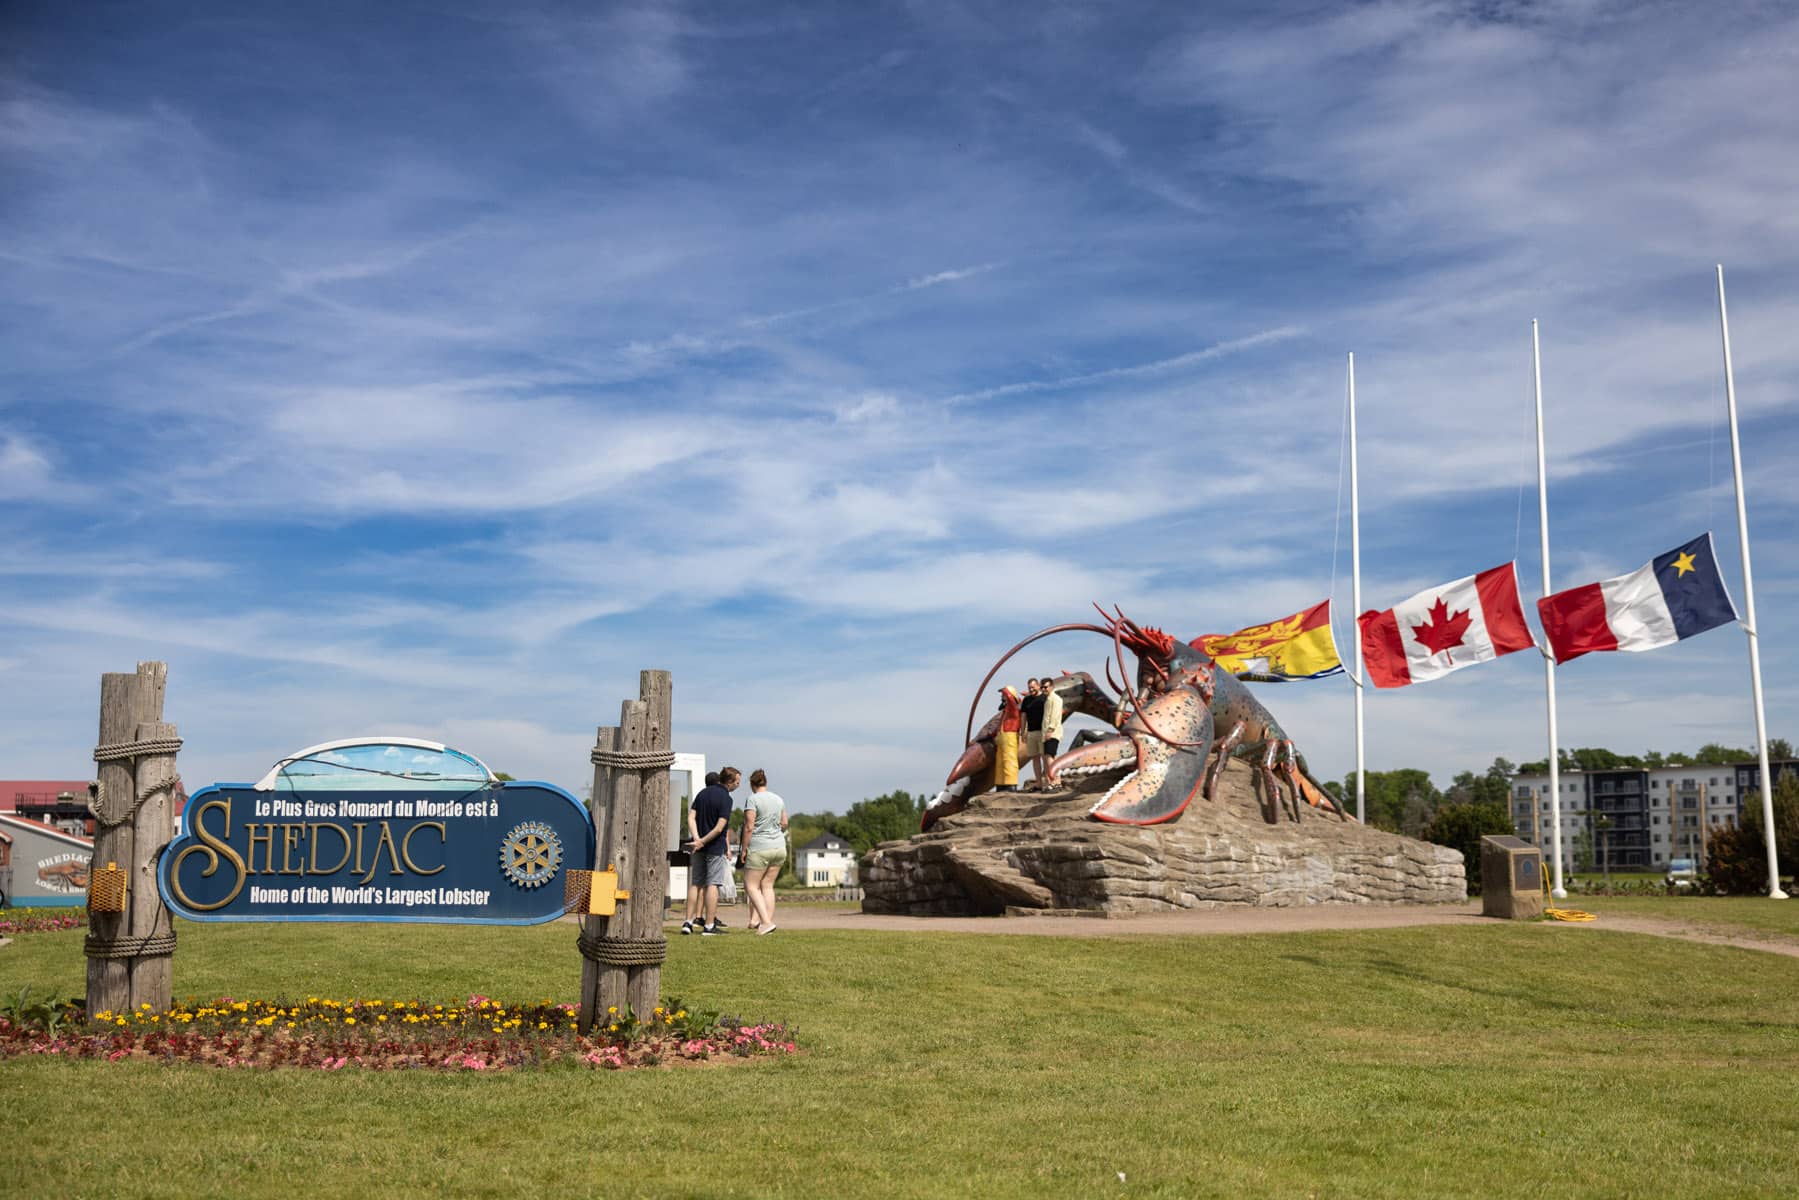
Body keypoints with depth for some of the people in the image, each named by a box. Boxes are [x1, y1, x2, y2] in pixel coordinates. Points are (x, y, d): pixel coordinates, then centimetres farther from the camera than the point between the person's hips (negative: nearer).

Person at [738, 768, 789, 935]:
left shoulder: (752, 799, -10)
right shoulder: (778, 799, 9)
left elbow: (749, 827, -14)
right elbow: (784, 824, 17)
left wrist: (744, 849, -8)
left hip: (759, 848, -7)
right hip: (779, 847, 7)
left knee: (751, 885, 1)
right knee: (767, 885, 11)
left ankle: (766, 921, -11)